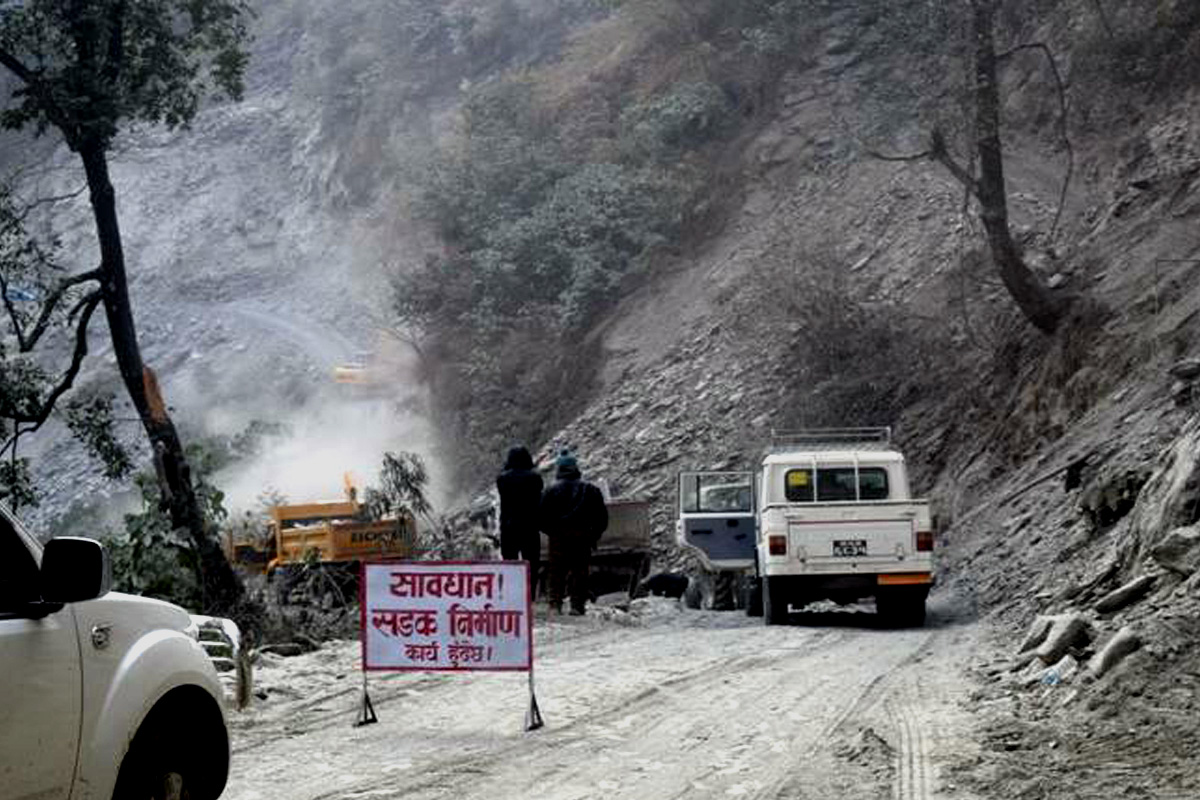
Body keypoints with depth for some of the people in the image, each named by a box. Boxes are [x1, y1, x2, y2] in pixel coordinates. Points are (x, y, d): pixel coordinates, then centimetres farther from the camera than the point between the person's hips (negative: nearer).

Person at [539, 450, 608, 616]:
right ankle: (577, 606, 2)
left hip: (559, 535, -1)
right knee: (579, 571, 6)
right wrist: (594, 536, 14)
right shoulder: (589, 489, 7)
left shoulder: (552, 490, 0)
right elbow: (602, 516, 7)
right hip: (582, 536, 1)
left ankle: (555, 605, -3)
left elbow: (541, 517, -2)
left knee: (556, 572, 5)